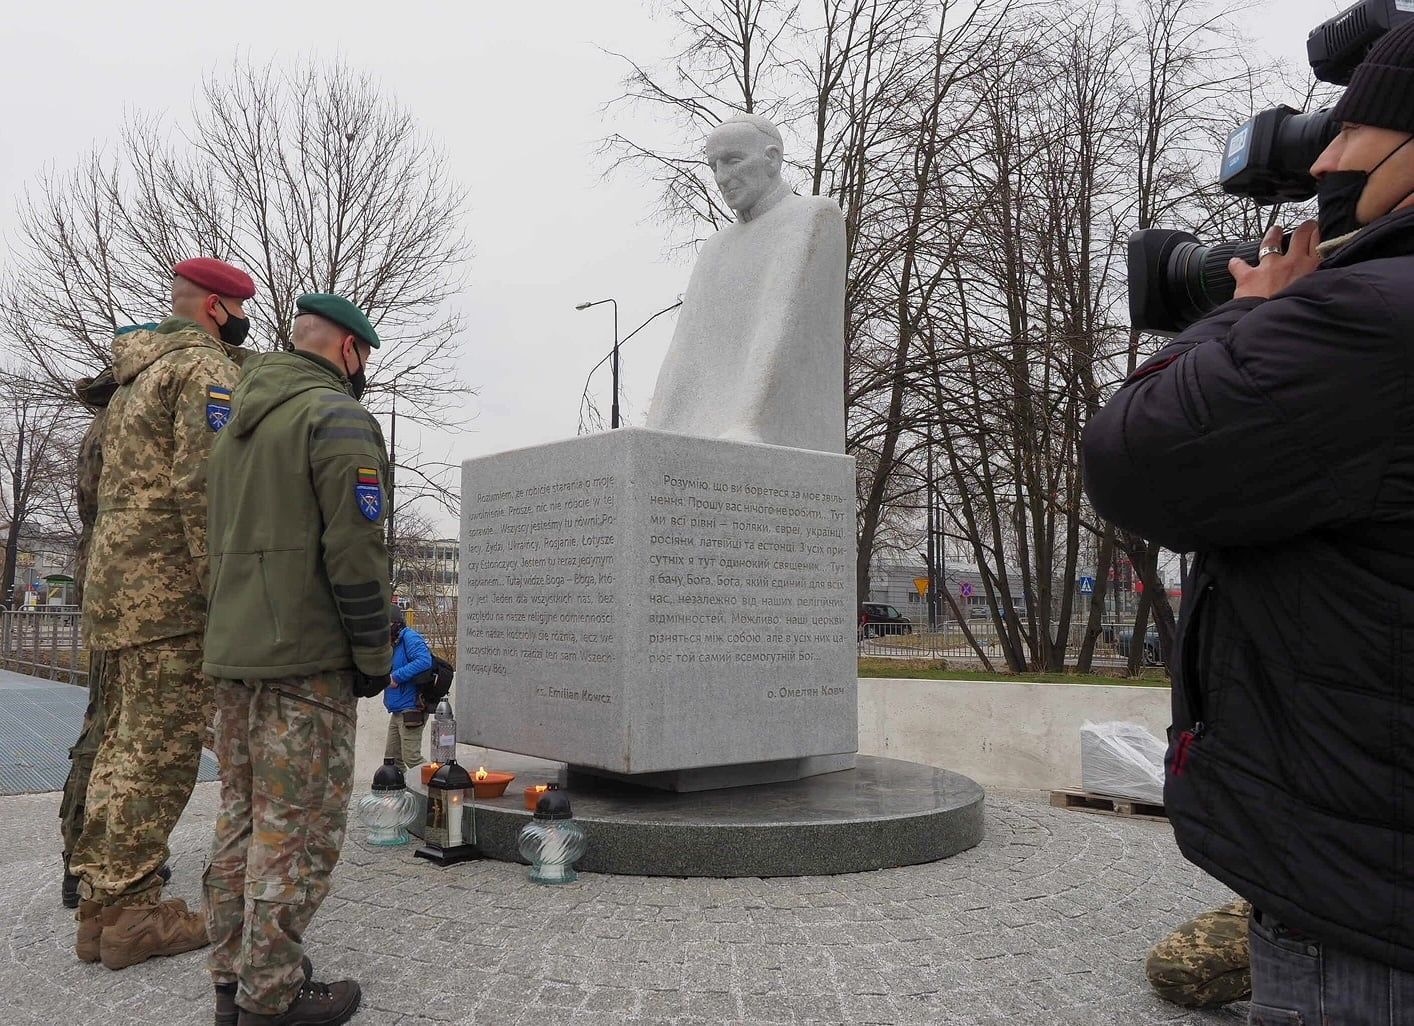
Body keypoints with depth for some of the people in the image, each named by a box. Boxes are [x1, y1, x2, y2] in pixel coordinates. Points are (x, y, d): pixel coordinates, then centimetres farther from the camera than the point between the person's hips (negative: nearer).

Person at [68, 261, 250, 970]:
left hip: (116, 581, 10)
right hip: (171, 587, -10)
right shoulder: (207, 367, -8)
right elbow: (202, 488, -20)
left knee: (125, 741, 13)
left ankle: (101, 906, 18)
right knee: (161, 750, -5)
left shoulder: (135, 374, 23)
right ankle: (129, 913, 0)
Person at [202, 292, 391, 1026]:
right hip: (307, 660, -9)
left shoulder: (238, 424, 19)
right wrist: (375, 654, -9)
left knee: (242, 816, 14)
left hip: (232, 657, 9)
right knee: (298, 826, -2)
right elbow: (355, 548, -17)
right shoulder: (338, 417, -10)